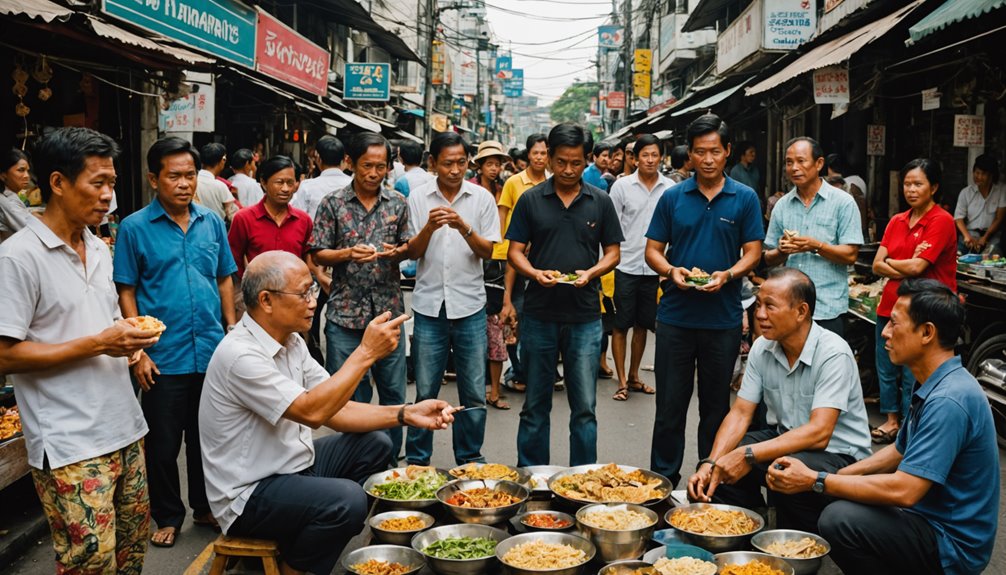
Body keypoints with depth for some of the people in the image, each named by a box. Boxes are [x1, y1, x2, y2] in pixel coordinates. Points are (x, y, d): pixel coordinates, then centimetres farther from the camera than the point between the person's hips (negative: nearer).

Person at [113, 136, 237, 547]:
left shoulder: (212, 222, 5)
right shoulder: (134, 228, -5)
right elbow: (126, 293, -5)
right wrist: (138, 352, -10)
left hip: (213, 353, 3)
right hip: (164, 358, -3)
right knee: (163, 444, 9)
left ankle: (206, 507, 32)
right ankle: (168, 517, 26)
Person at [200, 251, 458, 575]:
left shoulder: (292, 341, 4)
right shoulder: (241, 354, -24)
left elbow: (336, 411, 4)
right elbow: (313, 412, -31)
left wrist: (405, 415, -7)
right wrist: (367, 352, -26)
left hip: (292, 465, 9)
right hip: (250, 494, -9)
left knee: (374, 445, 9)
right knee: (347, 499, -29)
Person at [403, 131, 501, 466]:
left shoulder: (482, 198, 2)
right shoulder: (418, 198, 3)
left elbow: (488, 252, -1)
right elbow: (412, 253, 1)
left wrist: (464, 227, -18)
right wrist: (428, 228, -18)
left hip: (469, 304, 0)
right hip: (429, 305, 0)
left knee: (474, 393, 7)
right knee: (425, 391, 6)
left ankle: (469, 458, 22)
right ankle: (417, 459, 20)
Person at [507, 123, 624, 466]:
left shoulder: (600, 202, 5)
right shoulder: (530, 200, 3)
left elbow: (612, 253, 8)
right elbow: (515, 251, 4)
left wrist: (591, 273, -12)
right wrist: (535, 273, -17)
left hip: (585, 316, 0)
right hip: (539, 313, 0)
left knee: (584, 407, 4)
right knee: (535, 405, 10)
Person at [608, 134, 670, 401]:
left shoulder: (670, 188, 1)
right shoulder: (622, 186, -3)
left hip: (654, 267, 2)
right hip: (626, 266, -2)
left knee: (642, 324, 13)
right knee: (621, 325, 1)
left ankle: (634, 376, 27)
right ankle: (622, 381, 10)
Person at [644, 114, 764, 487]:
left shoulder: (745, 198, 3)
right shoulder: (673, 198, 5)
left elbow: (752, 253, 2)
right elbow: (652, 250, 6)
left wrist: (727, 275, -18)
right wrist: (672, 271, -15)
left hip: (723, 318, 0)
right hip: (675, 315, 1)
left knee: (716, 404, 11)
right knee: (670, 403, 6)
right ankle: (663, 479, 18)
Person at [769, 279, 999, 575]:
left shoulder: (948, 401, -26)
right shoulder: (937, 387, 9)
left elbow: (904, 491, -30)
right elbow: (899, 452, 18)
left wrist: (815, 481, -22)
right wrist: (834, 477, 5)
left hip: (952, 542, -10)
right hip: (932, 519, 10)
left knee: (840, 519, -28)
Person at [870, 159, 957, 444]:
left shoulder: (942, 221, -10)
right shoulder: (897, 222, 10)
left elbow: (917, 267, -18)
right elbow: (877, 265, 2)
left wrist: (889, 262, -1)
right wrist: (905, 268, -14)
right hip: (891, 304, 7)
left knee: (914, 374, 1)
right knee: (886, 368, 16)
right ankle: (892, 420, 32)